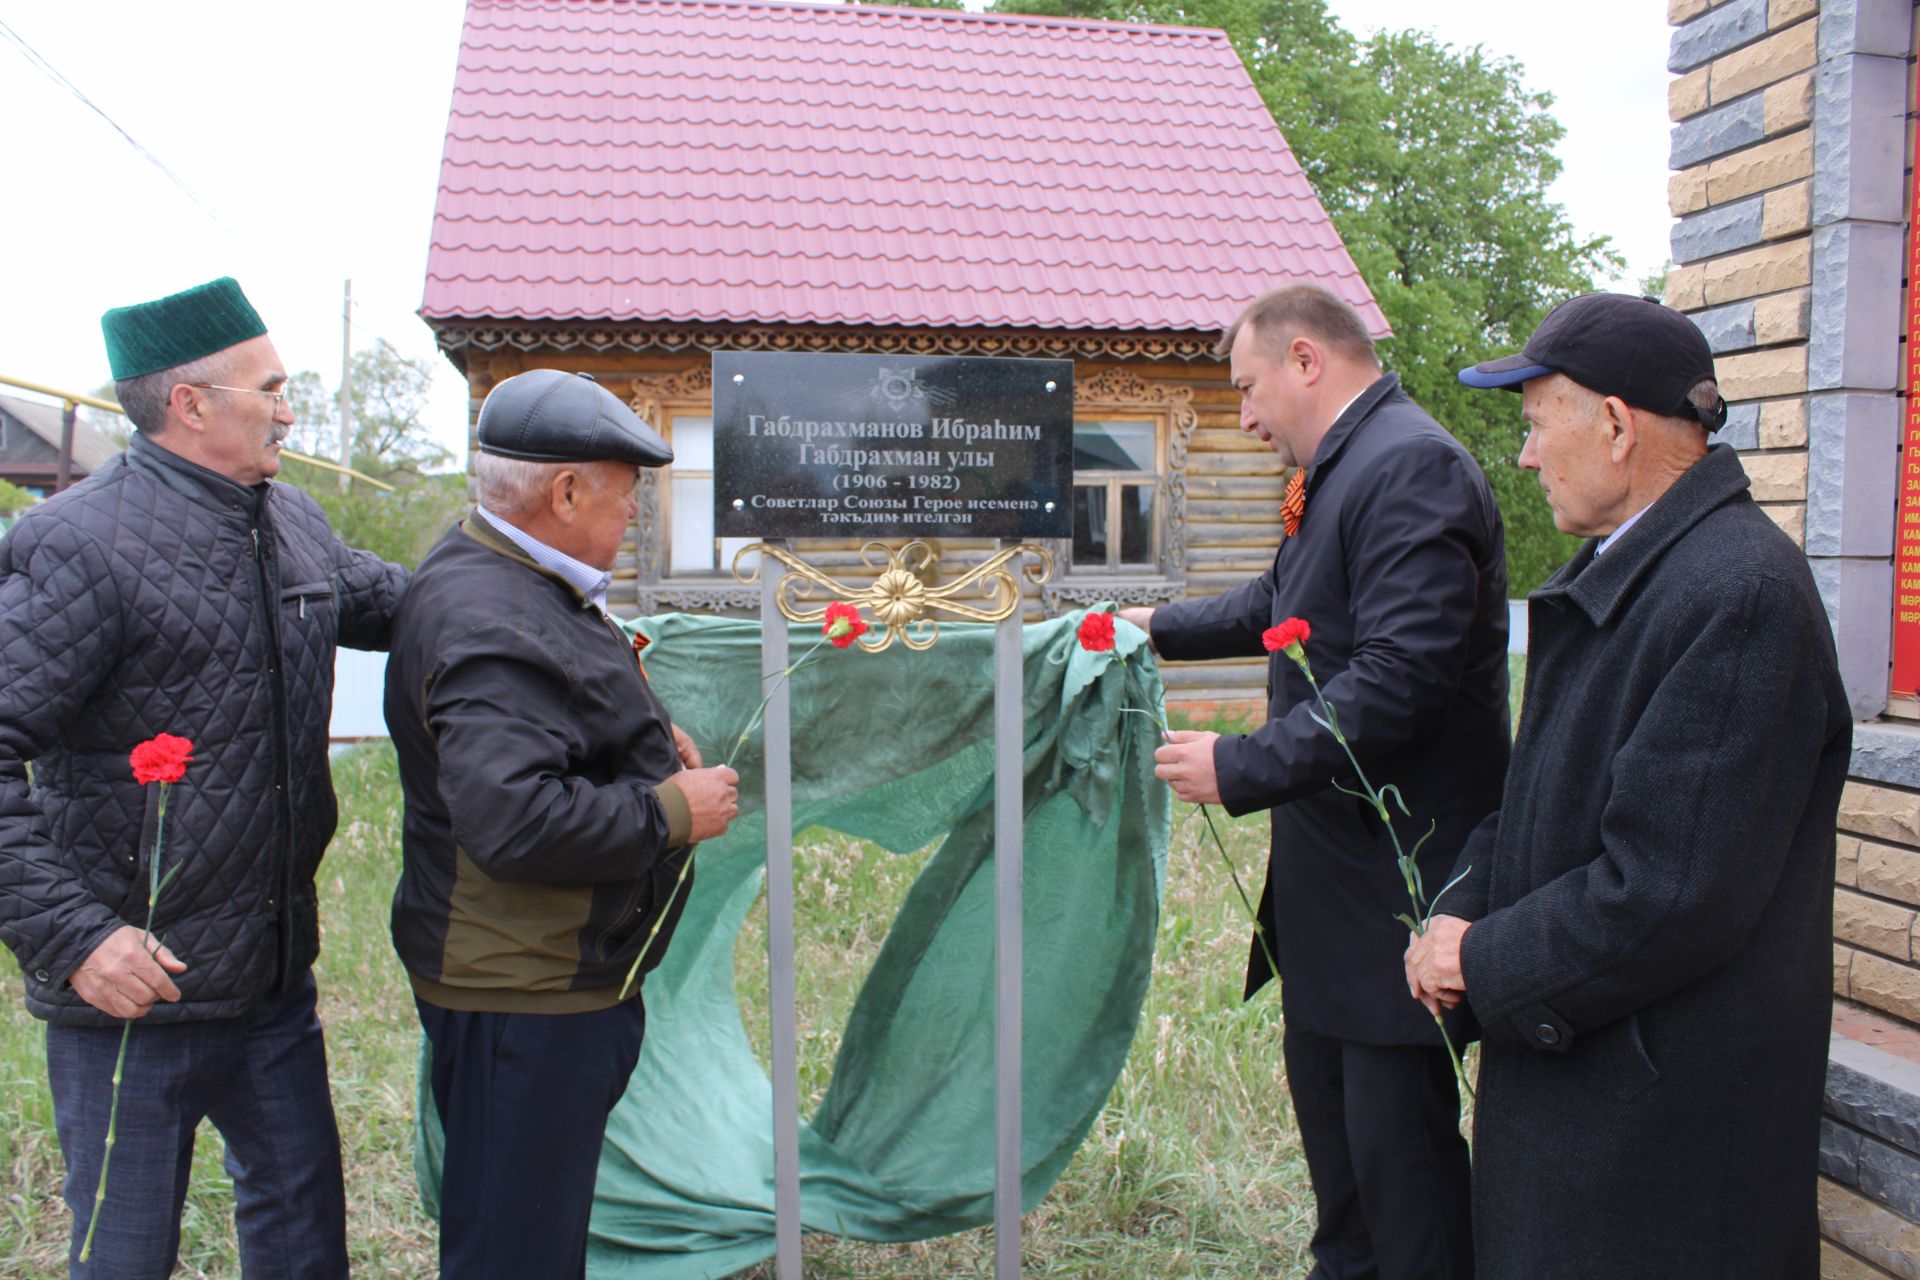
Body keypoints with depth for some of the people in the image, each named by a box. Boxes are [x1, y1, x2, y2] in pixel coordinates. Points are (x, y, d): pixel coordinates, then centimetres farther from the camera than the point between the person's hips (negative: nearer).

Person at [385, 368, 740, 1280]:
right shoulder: (489, 626, -24)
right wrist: (672, 812, -20)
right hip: (522, 997, -11)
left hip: (558, 978, 11)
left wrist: (646, 742, 11)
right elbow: (514, 820, -34)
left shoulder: (509, 583, 11)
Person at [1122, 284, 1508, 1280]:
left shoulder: (1411, 467, -20)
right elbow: (1281, 606, 30)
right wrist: (1161, 627, 36)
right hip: (1333, 862, 11)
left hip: (1395, 874, -11)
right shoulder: (1343, 470, 13)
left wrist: (1240, 767, -23)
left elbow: (1399, 679, -29)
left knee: (1397, 1130, 0)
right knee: (1325, 1096, 23)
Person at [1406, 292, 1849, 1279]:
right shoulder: (1626, 562, 9)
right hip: (1562, 1052, 9)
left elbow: (1672, 892, -25)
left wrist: (1488, 961, -14)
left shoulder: (1739, 594, -23)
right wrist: (1467, 909, 1)